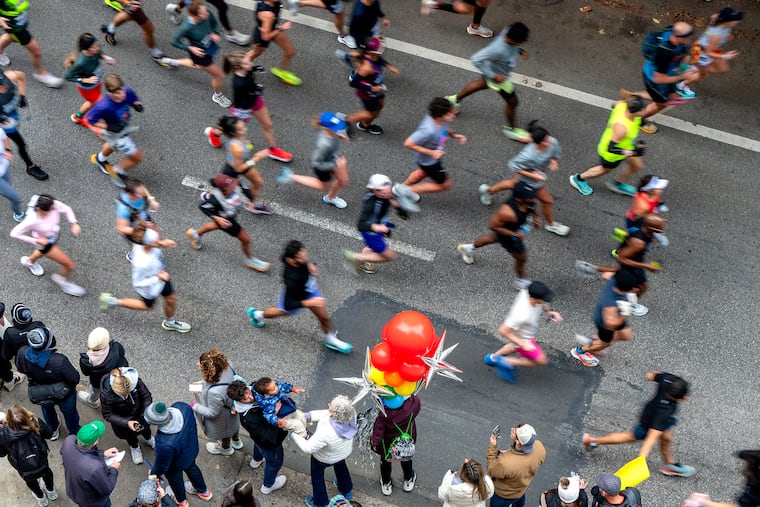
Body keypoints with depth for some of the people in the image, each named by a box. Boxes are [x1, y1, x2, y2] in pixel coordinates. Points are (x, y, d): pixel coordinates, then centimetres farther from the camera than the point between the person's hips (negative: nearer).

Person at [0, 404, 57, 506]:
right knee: (47, 471, 38)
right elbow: (49, 434, -10)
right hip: (41, 464, 1)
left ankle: (41, 498, 64)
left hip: (24, 470, 0)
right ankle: (51, 491, 66)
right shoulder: (37, 424, -33)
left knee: (30, 481, 36)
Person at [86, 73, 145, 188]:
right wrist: (109, 127, -35)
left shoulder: (128, 92, -30)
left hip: (124, 126, 7)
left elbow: (134, 100, -6)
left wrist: (137, 105, -29)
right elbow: (90, 119, -28)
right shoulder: (104, 107, -44)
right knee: (137, 156, -1)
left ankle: (100, 159, 72)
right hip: (115, 134, -7)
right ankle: (117, 172, 28)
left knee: (113, 145, 38)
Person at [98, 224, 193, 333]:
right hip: (150, 288, -6)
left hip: (159, 274, 6)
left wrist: (162, 243, -15)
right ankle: (113, 301, 43)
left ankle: (170, 323, 58)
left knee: (171, 298, 26)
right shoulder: (141, 263, -47)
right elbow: (137, 283, -31)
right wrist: (158, 278, -35)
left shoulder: (144, 241, -31)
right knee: (147, 305, 27)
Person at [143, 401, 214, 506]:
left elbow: (162, 465, -25)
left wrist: (154, 473, -2)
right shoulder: (183, 407, -36)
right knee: (191, 468, 37)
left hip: (176, 464, -5)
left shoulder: (165, 445, -48)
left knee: (175, 480, 31)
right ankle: (204, 491, 66)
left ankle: (182, 501, 64)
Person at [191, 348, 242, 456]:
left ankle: (226, 448, 65)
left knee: (224, 431, 31)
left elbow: (212, 413, -29)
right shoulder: (226, 364, -31)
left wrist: (195, 406, -15)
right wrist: (203, 383, -7)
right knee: (233, 423, 38)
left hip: (223, 417, -6)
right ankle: (236, 441, 69)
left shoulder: (215, 392, -49)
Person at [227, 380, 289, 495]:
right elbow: (267, 436, -42)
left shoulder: (254, 389, -28)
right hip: (268, 443, -7)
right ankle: (268, 486, 52)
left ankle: (256, 460, 76)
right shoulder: (247, 418, -47)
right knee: (275, 461, 22)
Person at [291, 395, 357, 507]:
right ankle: (346, 491, 64)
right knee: (340, 465, 38)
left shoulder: (326, 432, -48)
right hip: (345, 451, 5)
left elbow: (308, 448, -33)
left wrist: (293, 434, -22)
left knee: (317, 474, 28)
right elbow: (326, 414, -15)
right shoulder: (351, 414, -32)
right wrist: (309, 415, -22)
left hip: (325, 458, -5)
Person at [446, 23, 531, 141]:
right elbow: (476, 59, -37)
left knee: (482, 83, 35)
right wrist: (492, 75, -30)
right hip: (498, 76, -8)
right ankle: (511, 129, 40)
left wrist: (519, 50, -8)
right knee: (512, 101, 12)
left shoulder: (509, 31, -27)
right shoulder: (498, 50, -46)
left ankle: (455, 99, 57)